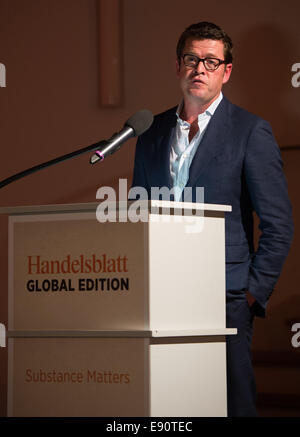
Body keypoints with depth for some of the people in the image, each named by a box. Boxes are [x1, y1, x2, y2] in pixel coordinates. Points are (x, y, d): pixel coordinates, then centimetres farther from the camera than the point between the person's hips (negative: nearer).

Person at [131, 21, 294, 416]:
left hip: (225, 299, -4)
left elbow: (278, 226, -2)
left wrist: (254, 293, -7)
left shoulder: (251, 132, 0)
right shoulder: (152, 131, 14)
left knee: (232, 404, -3)